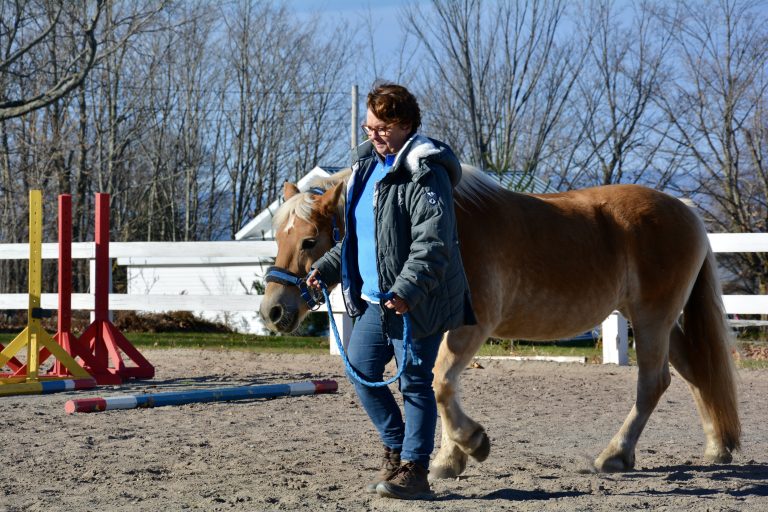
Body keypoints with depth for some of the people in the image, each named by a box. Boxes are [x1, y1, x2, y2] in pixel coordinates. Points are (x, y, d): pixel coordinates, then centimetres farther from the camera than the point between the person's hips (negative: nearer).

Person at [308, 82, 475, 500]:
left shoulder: (425, 175, -15)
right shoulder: (368, 165, 14)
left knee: (414, 382, -3)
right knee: (360, 371, 12)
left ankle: (413, 470, 3)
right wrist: (328, 268, 14)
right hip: (375, 298, 9)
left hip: (415, 304, -9)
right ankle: (395, 450, 27)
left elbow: (432, 245, -24)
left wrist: (407, 289, -34)